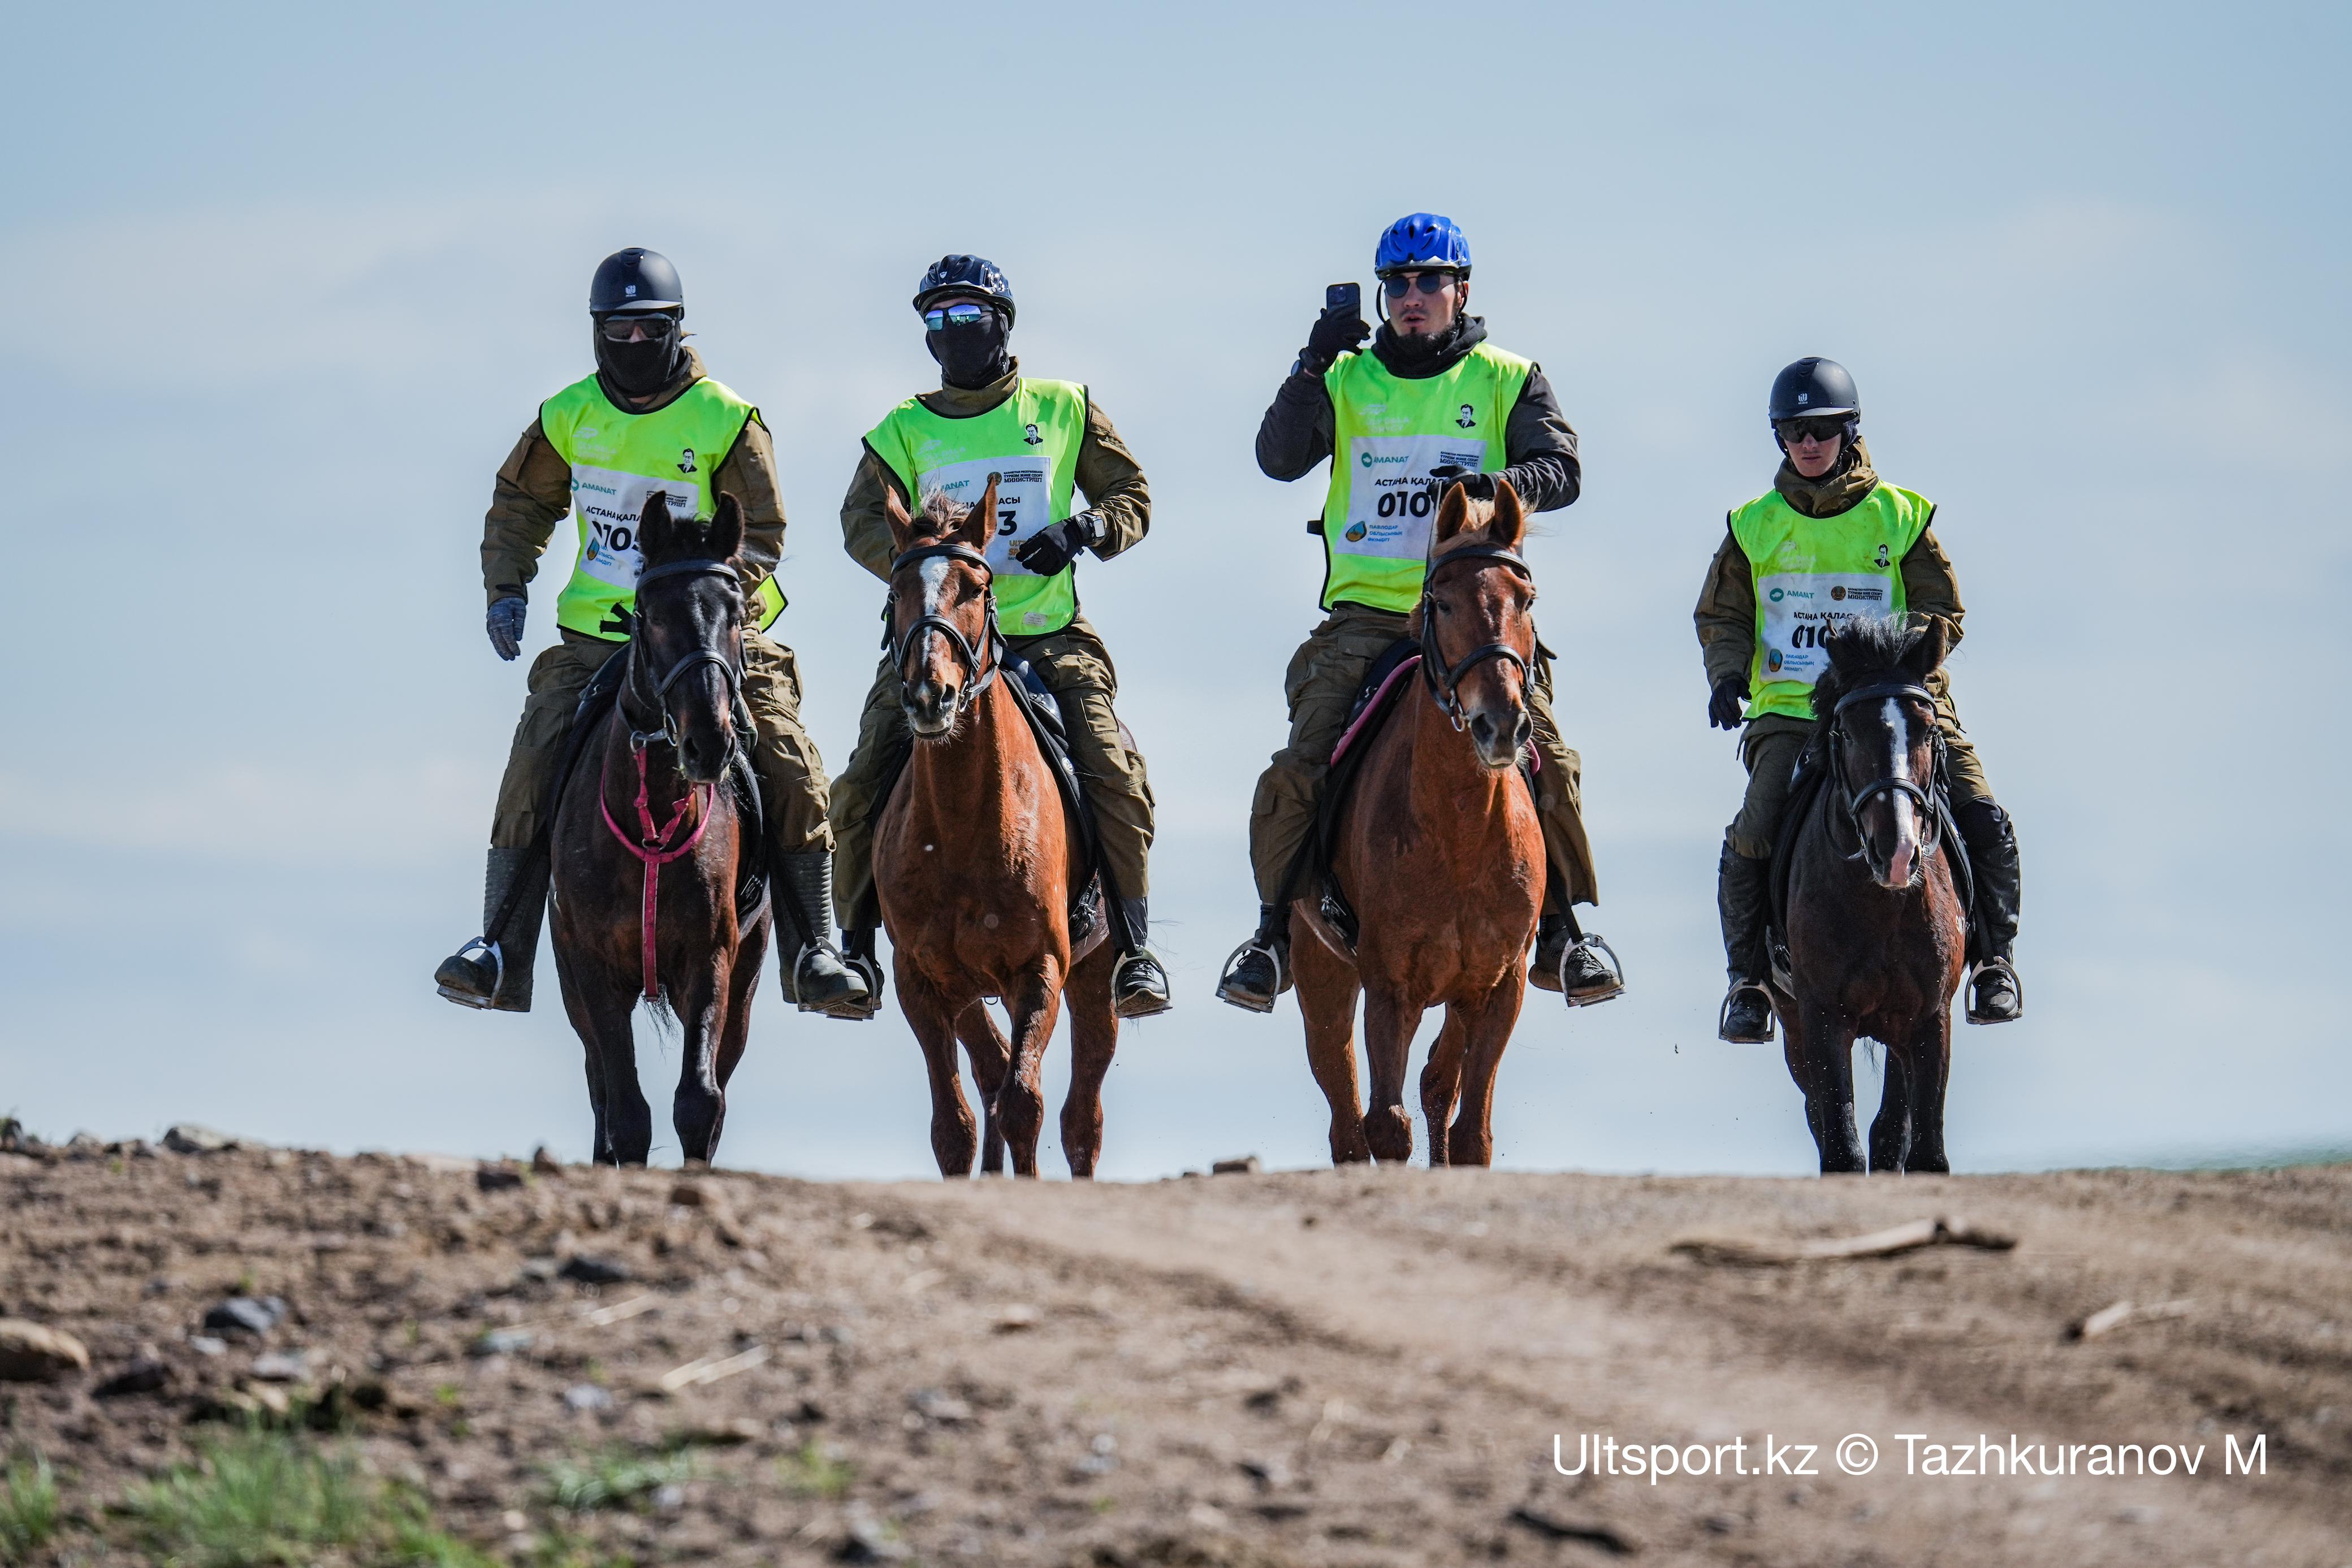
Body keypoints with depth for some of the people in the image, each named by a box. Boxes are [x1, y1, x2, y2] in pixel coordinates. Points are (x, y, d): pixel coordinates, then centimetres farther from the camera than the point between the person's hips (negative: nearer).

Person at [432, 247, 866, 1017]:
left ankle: (812, 949, -8)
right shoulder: (568, 417, 4)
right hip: (596, 635, 2)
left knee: (791, 768, -16)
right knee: (535, 765, -17)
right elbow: (519, 505, 19)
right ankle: (501, 946, -12)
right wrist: (507, 587, 4)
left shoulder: (726, 422, -6)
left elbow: (760, 536, -6)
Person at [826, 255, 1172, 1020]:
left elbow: (1131, 497, 10)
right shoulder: (904, 431, 9)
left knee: (1116, 776, -19)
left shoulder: (1063, 411, 8)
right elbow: (862, 522, 2)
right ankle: (857, 944, 2)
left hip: (1050, 635, -1)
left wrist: (1082, 532, -11)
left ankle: (1132, 948, -8)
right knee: (864, 785, -13)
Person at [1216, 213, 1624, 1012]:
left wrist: (1503, 483, -22)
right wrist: (1313, 369, -14)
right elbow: (1280, 459, -1)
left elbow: (1561, 471, -1)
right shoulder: (1348, 379, 11)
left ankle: (1561, 931, -1)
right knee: (1298, 769, -13)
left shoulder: (1507, 381, 10)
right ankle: (1274, 931, 2)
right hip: (1364, 612, 1)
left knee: (1545, 760, -16)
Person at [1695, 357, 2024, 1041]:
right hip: (1791, 708, 0)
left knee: (1983, 822, -16)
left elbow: (1942, 613, 7)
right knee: (1753, 839, -22)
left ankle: (1993, 959, 7)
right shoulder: (1754, 527, 10)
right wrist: (1728, 674, -3)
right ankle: (1749, 980, -1)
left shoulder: (1900, 518, 6)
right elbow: (1721, 617, 18)